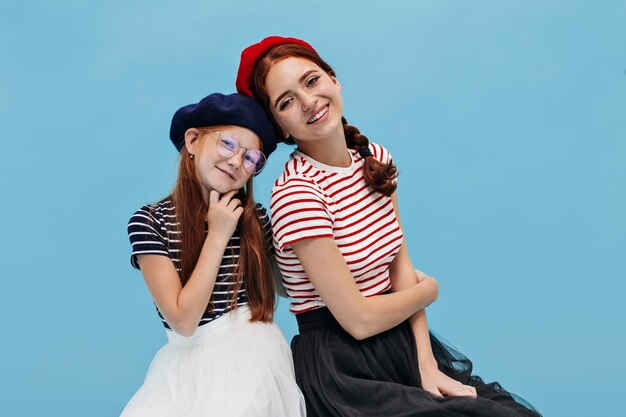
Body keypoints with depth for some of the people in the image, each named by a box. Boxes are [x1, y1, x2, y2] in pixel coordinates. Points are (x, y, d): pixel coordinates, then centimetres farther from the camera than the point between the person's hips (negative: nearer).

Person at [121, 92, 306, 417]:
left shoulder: (256, 217, 2)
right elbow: (183, 321, -13)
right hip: (188, 364, 0)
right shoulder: (149, 221, -7)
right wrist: (218, 236, -14)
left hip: (254, 357, 1)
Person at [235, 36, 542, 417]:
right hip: (342, 367, -6)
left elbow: (403, 270, 2)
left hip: (404, 340, 6)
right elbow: (359, 320, -17)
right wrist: (428, 291, 1)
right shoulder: (297, 193, -19)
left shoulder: (376, 159, 4)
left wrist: (427, 365, -7)